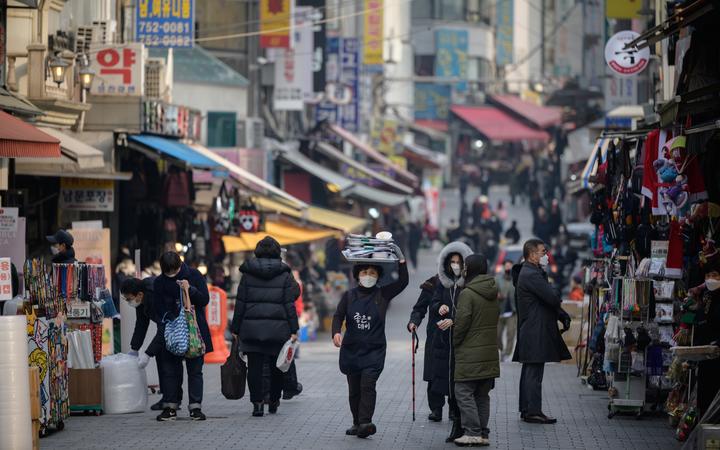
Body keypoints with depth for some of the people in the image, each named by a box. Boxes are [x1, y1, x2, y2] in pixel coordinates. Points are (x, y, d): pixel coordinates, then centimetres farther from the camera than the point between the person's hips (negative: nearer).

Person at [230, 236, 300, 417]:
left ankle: (257, 402, -8)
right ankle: (274, 402, 22)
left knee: (254, 367, 2)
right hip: (278, 328, 0)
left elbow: (240, 303, 3)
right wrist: (293, 330, 0)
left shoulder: (248, 274, 3)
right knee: (277, 367, 13)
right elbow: (289, 304, -3)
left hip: (252, 328, 0)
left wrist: (235, 328, 8)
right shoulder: (285, 275, 0)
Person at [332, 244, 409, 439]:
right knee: (354, 389, 9)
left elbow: (403, 282, -7)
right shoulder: (349, 296, 6)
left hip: (374, 350, -3)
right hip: (351, 349, 3)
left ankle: (365, 422, -27)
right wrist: (336, 332, -17)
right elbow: (338, 316, 3)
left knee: (368, 384, -19)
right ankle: (357, 423, 21)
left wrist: (400, 258, -15)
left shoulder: (383, 294, 2)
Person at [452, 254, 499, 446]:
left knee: (464, 392, -3)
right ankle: (483, 434, 13)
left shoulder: (467, 294, -13)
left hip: (470, 354, -8)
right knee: (483, 395, 13)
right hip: (490, 353, 8)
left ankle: (473, 432, -9)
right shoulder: (493, 294, 11)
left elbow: (462, 322, -15)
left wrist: (455, 342, -1)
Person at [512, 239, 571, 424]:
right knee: (534, 373, -9)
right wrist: (561, 309, 2)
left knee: (529, 372, 14)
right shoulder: (532, 275, -16)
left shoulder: (534, 273, 18)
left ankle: (526, 409, 19)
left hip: (529, 332, 11)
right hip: (536, 332, -11)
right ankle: (533, 411, -9)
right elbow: (553, 298, -22)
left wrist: (563, 315, 3)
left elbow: (551, 300, 18)